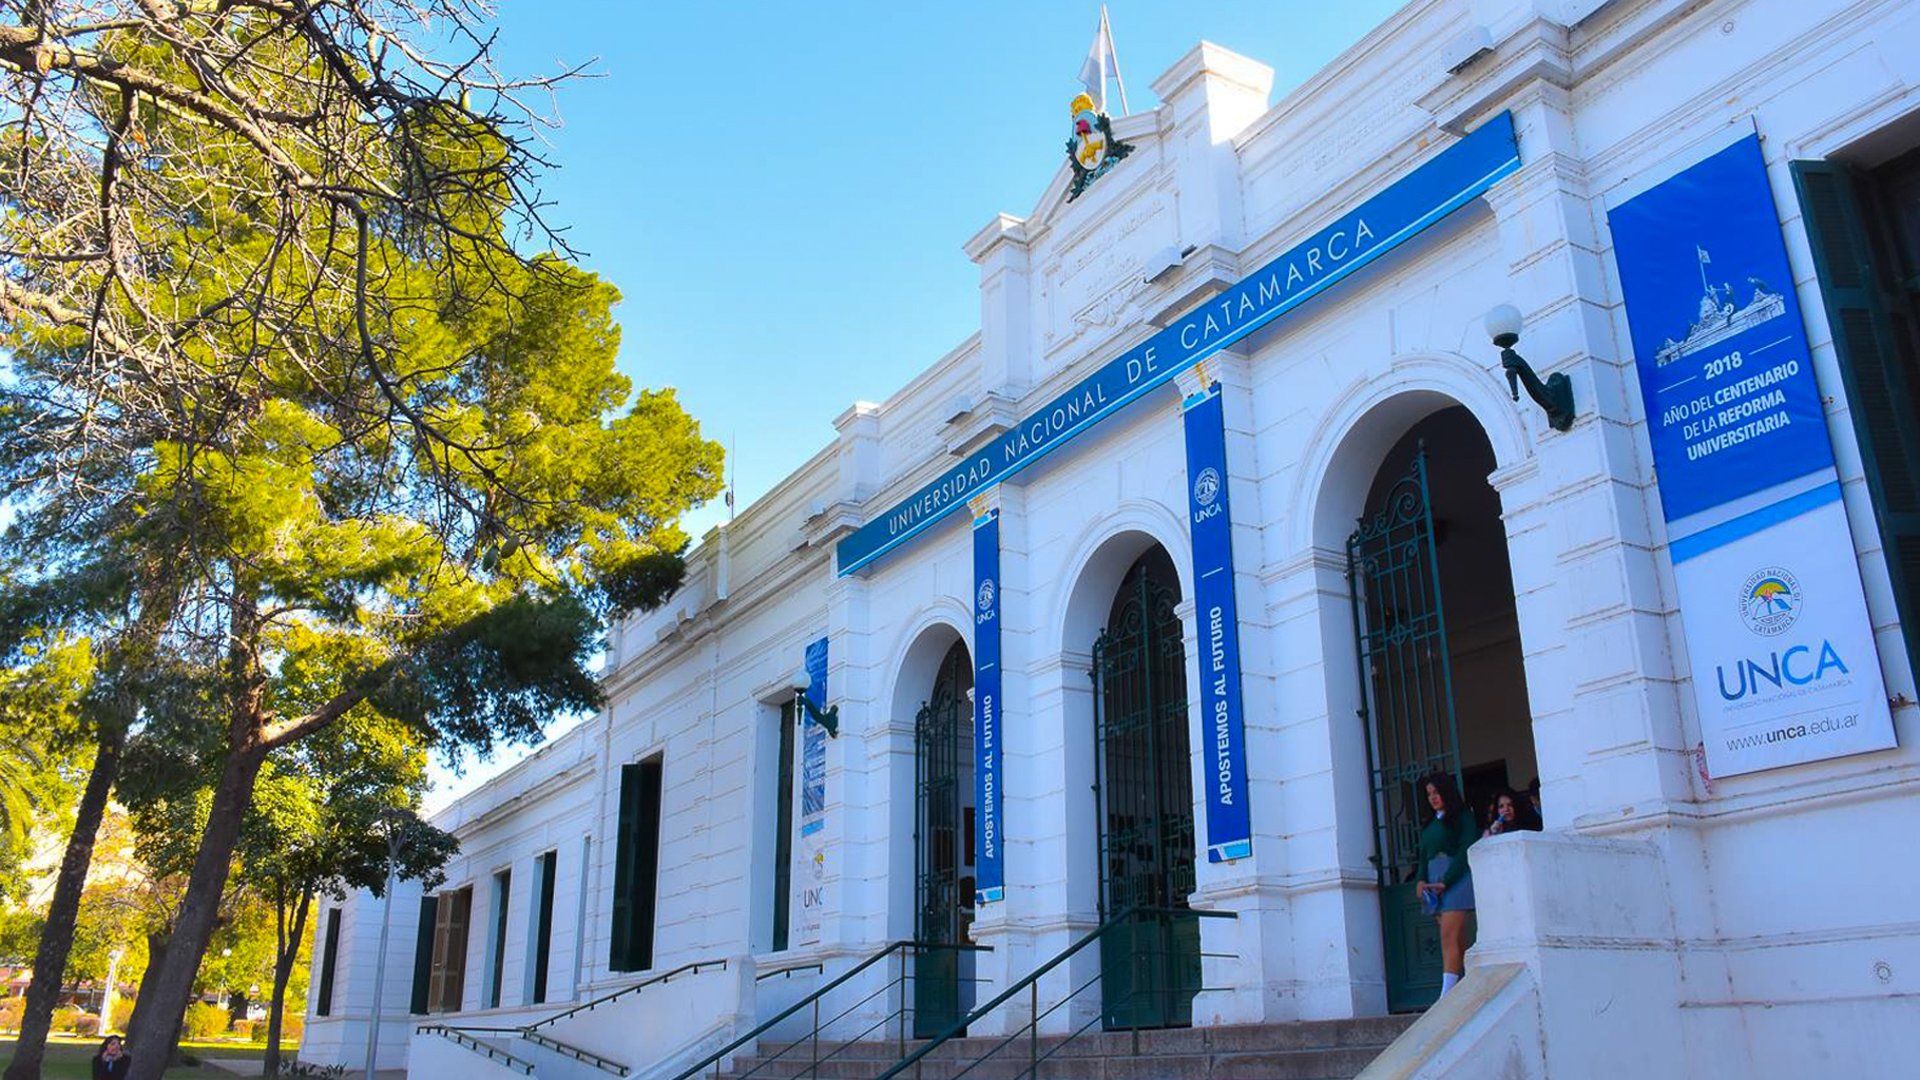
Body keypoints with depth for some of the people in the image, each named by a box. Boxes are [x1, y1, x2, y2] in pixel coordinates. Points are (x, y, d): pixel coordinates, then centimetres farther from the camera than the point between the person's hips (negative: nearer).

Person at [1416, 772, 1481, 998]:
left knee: (1449, 937, -16)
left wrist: (1445, 882, -15)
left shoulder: (1462, 818, 0)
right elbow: (1424, 856, 18)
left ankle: (1447, 995, -23)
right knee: (1458, 941, 4)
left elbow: (1465, 852, -9)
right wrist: (1422, 881, 1)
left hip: (1456, 879, -7)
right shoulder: (1431, 824, 21)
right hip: (1435, 883, 7)